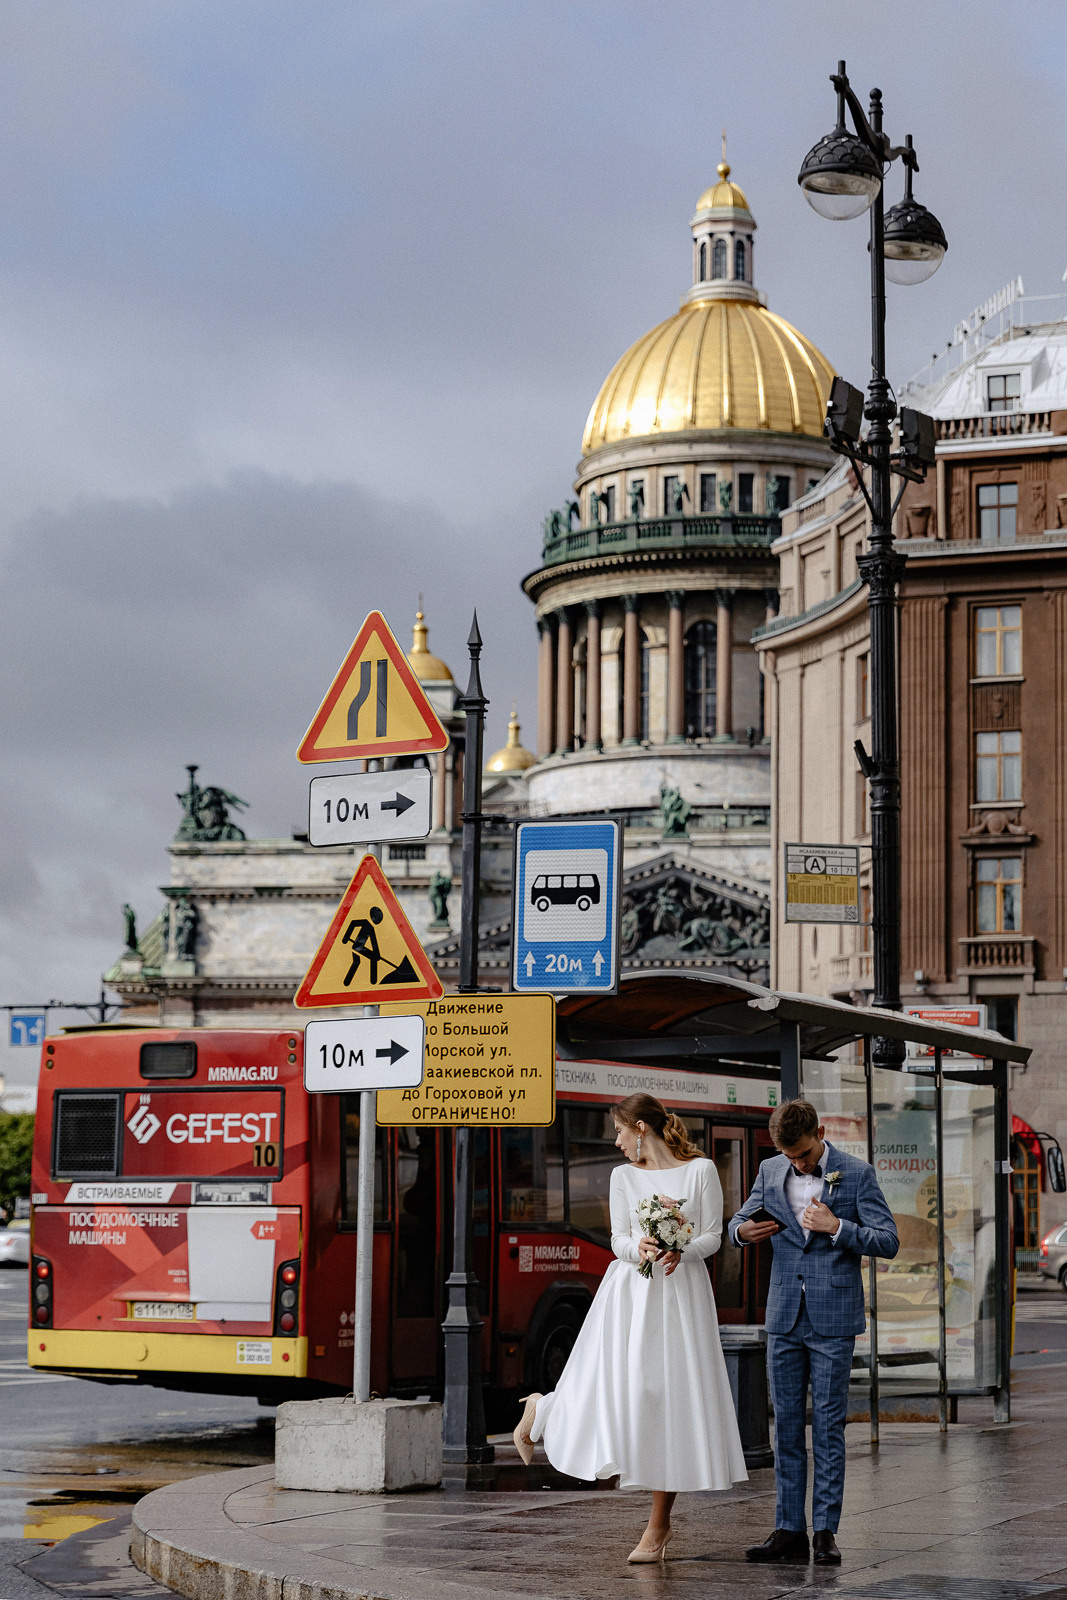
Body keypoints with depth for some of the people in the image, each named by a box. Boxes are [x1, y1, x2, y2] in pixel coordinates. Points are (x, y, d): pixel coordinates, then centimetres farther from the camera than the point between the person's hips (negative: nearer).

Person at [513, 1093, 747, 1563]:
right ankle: (541, 1410, 28)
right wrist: (639, 1248, -17)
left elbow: (713, 1236, 0)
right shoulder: (624, 1176, 9)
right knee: (614, 1393, -7)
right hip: (631, 1291, 1)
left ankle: (658, 1525, 8)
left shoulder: (701, 1170, 1)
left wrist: (681, 1252, -19)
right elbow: (618, 1240, 5)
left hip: (683, 1291, -1)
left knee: (672, 1400, -2)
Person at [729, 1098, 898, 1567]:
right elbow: (738, 1221, 18)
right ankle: (789, 1531, 10)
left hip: (833, 1319, -4)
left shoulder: (856, 1174, -4)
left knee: (828, 1424, -2)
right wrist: (743, 1232, -6)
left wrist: (837, 1227, -18)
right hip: (785, 1317, 4)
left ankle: (825, 1530, 3)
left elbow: (888, 1242, -6)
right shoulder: (770, 1172, 7)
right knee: (786, 1424, 6)